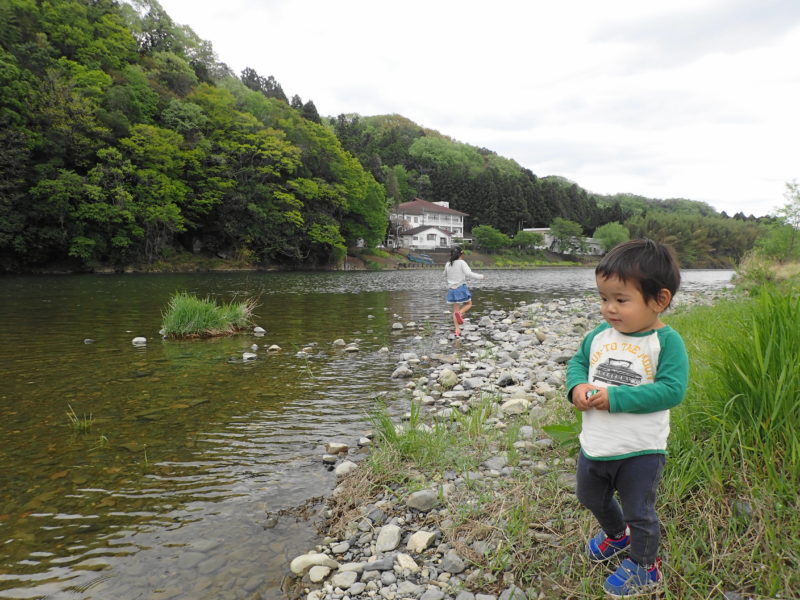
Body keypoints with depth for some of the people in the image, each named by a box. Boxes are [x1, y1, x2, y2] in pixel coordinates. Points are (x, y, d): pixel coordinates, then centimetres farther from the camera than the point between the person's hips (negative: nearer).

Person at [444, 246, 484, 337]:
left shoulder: (448, 264, 5)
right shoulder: (462, 263, -9)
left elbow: (445, 276, 20)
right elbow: (469, 274, -19)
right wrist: (480, 276, -6)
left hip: (451, 289, 4)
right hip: (461, 288, -4)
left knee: (455, 310, 9)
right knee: (468, 304, 16)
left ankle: (457, 330, 2)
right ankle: (460, 313, -15)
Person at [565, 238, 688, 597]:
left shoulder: (666, 342, -18)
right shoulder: (599, 335, -3)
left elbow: (671, 390, -25)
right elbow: (577, 362, 9)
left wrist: (615, 397, -29)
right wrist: (577, 386, -14)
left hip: (640, 451, -6)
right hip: (594, 446, 6)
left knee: (639, 513, 14)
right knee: (592, 500, 28)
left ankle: (643, 568, 41)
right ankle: (615, 534, 58)